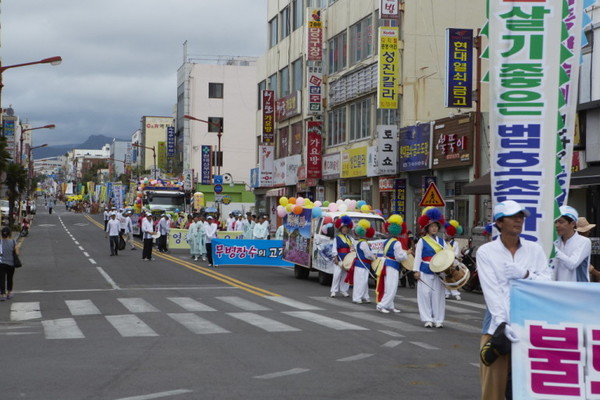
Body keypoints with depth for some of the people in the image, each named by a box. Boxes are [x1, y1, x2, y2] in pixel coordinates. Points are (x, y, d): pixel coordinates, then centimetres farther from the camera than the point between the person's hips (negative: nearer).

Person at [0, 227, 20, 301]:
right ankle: (9, 293, 27)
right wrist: (17, 247, 10)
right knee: (10, 279, 17)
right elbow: (17, 253, -7)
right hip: (11, 263, 1)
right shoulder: (13, 242, -7)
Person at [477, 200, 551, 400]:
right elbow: (491, 290, -11)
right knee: (494, 379, -4)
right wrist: (502, 323, -21)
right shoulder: (486, 252, 0)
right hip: (498, 323, -2)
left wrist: (525, 275, -15)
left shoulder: (535, 249, 9)